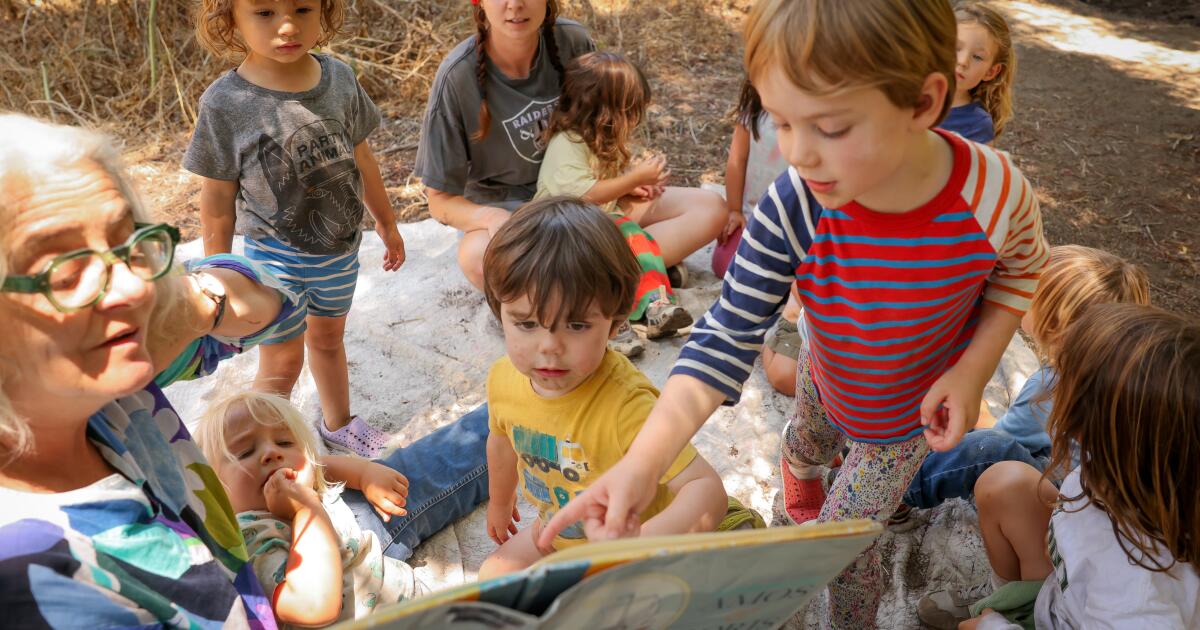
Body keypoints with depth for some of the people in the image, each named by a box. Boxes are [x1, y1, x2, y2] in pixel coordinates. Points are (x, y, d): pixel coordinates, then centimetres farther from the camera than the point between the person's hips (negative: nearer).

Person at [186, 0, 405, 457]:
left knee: (328, 337, 24)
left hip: (341, 248, 4)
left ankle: (337, 424, 47)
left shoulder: (339, 78, -8)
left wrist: (386, 222, 16)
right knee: (282, 361, 5)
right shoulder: (225, 102, -19)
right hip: (275, 257, -4)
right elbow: (218, 199, -10)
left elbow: (360, 157, 6)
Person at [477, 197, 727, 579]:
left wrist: (646, 541, -62)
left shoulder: (626, 405, -40)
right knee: (493, 580, 13)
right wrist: (500, 503, 24)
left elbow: (707, 489, -43)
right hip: (555, 536, 6)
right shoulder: (503, 379, -18)